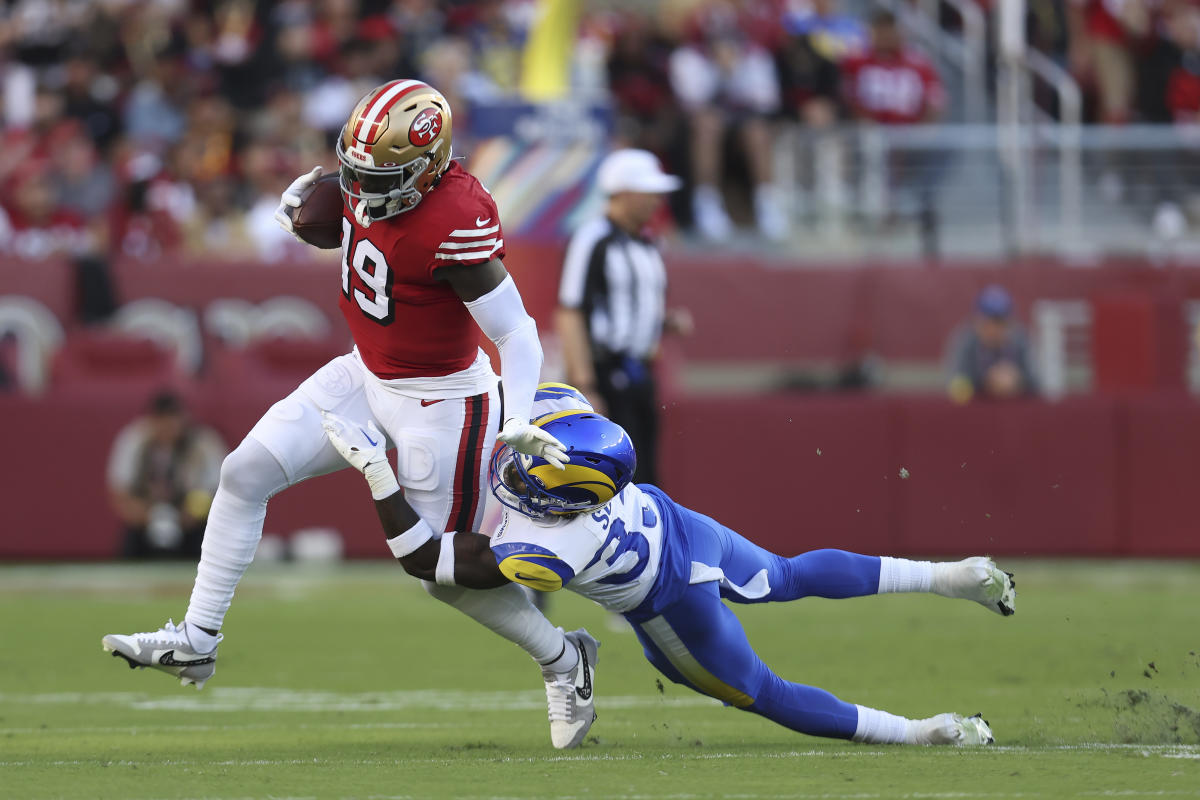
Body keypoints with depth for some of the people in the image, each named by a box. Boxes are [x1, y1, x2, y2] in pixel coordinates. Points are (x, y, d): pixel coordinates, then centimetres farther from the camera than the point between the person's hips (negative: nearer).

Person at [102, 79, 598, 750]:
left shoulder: (457, 224, -33)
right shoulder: (372, 175, -10)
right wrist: (307, 199, 0)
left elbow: (517, 331, -28)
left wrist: (518, 420, -39)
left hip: (440, 404, -8)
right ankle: (196, 640, 11)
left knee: (449, 577, 3)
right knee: (245, 473, 2)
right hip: (365, 376, 8)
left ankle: (561, 659, 27)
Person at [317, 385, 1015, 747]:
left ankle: (910, 731, 21)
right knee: (790, 577, 32)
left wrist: (375, 469, -35)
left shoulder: (542, 552, -40)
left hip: (675, 610, -6)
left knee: (763, 695, 18)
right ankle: (944, 577, 33)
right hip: (678, 523, 6)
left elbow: (422, 558, -33)